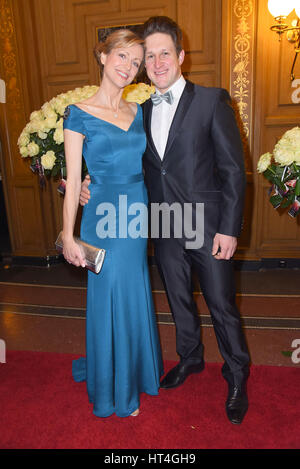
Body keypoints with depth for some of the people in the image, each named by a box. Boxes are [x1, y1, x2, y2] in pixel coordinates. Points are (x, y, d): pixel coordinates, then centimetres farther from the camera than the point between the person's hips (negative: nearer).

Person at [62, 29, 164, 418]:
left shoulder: (138, 112, 10)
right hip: (106, 217, -5)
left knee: (135, 296, 16)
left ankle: (135, 370, 42)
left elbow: (143, 165, 13)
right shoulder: (79, 113, -5)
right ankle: (115, 389, 30)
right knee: (112, 298, 5)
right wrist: (68, 236, -10)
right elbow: (73, 179, -8)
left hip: (138, 213, 5)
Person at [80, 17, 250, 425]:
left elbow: (233, 169, -9)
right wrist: (94, 185, -3)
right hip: (165, 230, 5)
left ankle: (237, 377, 30)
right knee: (179, 300, 20)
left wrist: (229, 229, -14)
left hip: (207, 228, -4)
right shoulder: (141, 110, 9)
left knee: (222, 306, 7)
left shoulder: (212, 101, -6)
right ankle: (190, 358, 45)